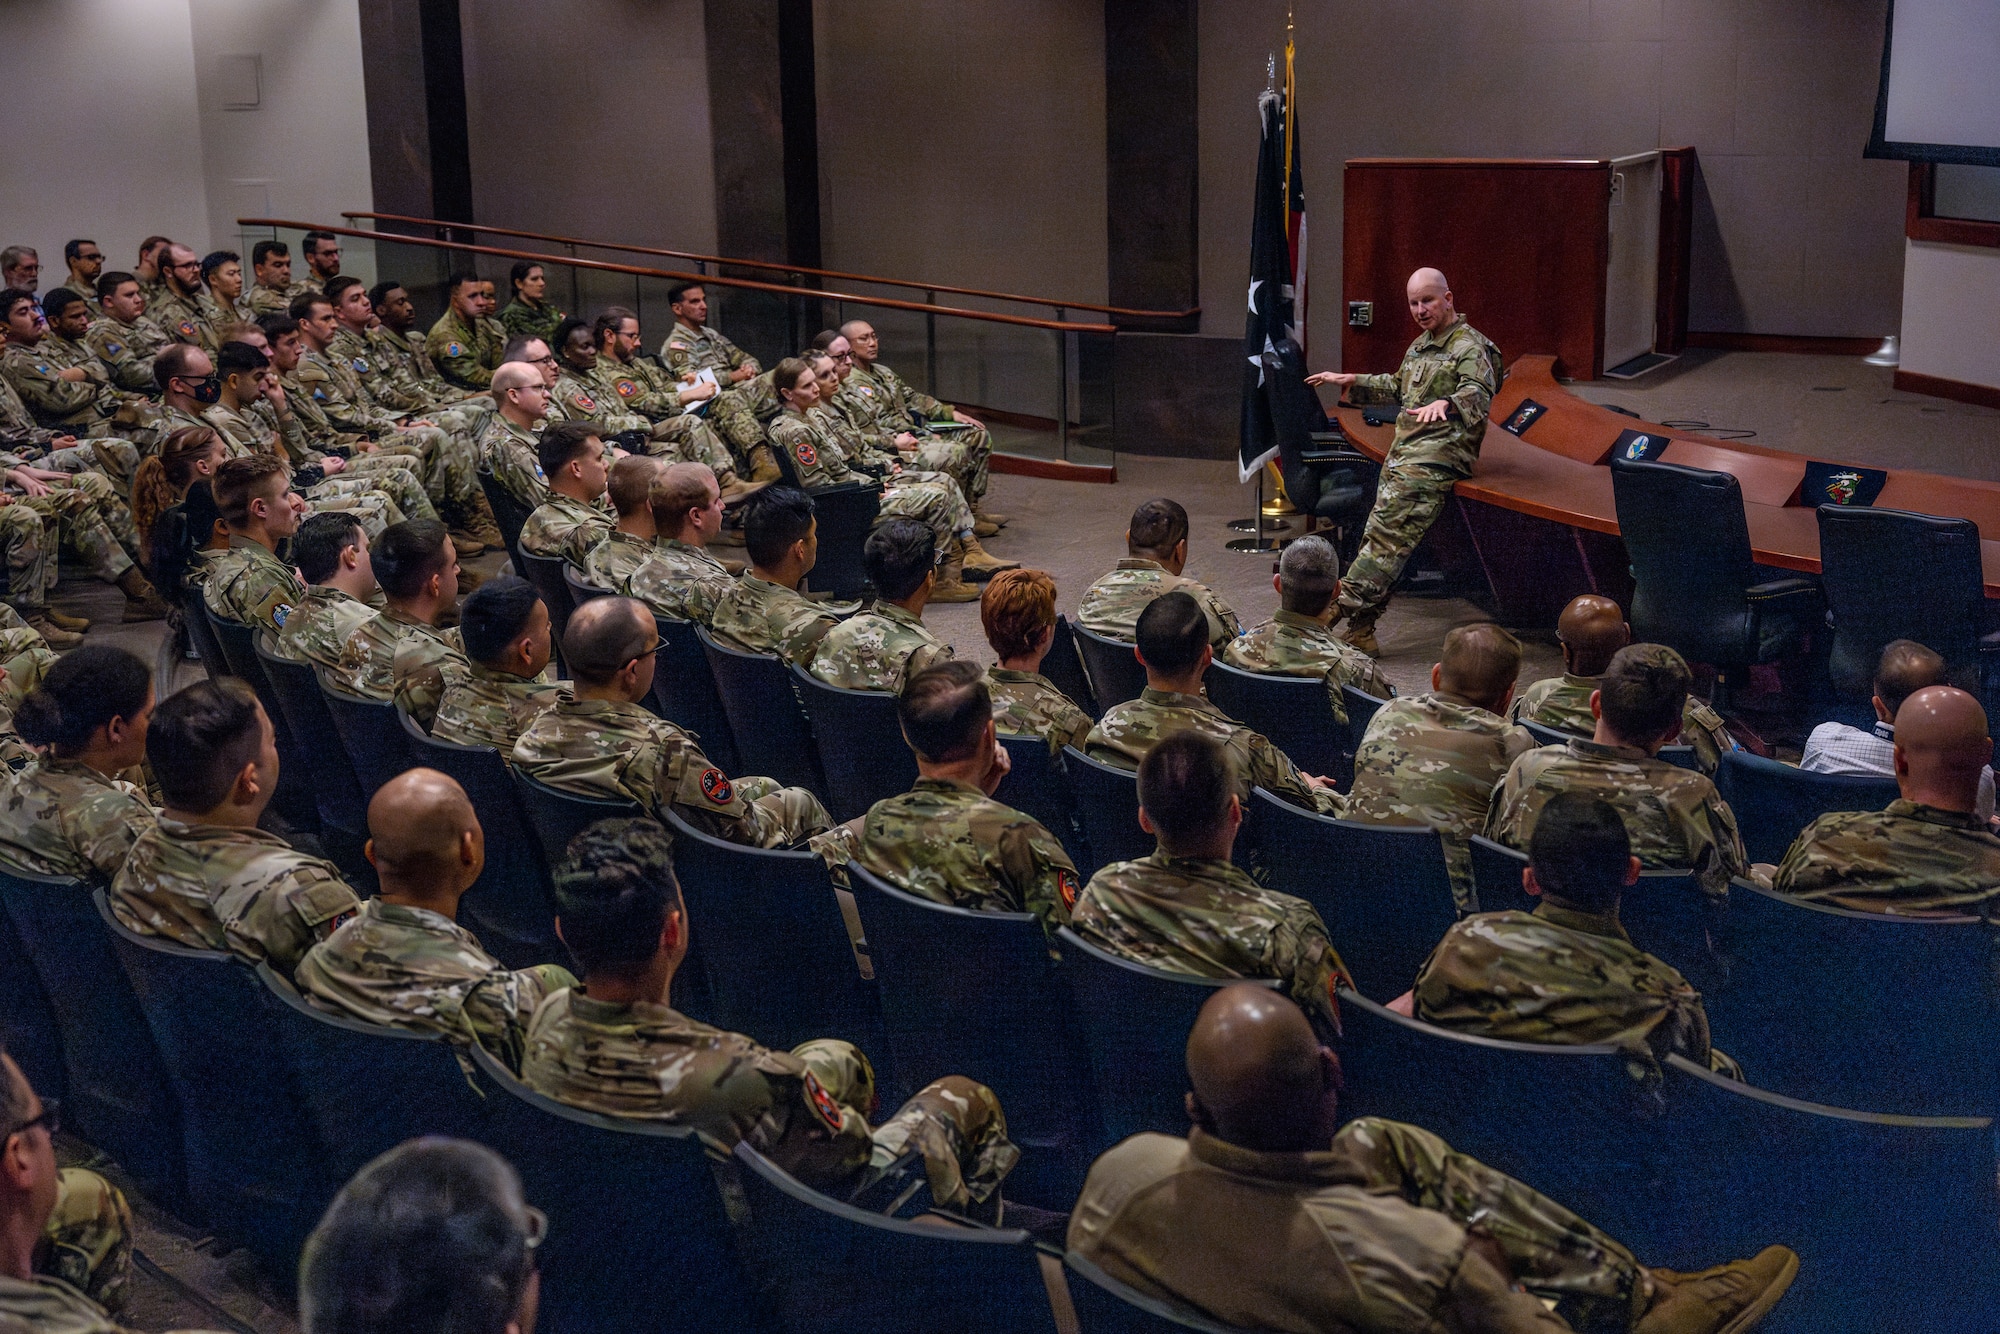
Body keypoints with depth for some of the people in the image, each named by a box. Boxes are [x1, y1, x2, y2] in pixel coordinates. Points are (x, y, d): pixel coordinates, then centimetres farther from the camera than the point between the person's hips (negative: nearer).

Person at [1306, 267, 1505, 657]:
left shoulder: (1469, 346, -7)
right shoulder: (1420, 345, 23)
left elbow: (1477, 392, -26)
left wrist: (1444, 404, -47)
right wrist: (1352, 381, 32)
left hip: (1437, 457, -9)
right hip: (1402, 453, 9)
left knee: (1389, 533, -18)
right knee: (1379, 535, 3)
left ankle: (1346, 609, -21)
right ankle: (1360, 633, 1)